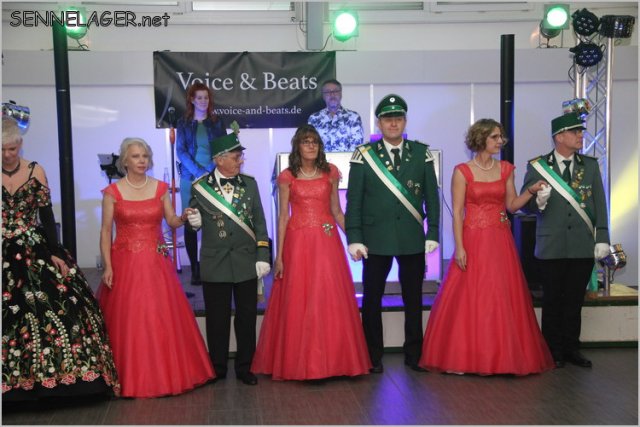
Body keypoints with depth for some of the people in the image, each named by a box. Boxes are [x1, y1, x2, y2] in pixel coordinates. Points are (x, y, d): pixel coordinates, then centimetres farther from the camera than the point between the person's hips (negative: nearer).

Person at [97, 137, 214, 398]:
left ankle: (165, 373, 14)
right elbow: (106, 232, -1)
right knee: (127, 321, -1)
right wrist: (107, 266, -8)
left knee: (162, 319, 1)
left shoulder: (161, 188, 6)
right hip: (125, 263, -2)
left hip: (156, 262, 2)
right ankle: (130, 377, 11)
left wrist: (183, 218, -15)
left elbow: (171, 222, 7)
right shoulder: (112, 192, -1)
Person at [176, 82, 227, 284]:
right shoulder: (183, 123, 8)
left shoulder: (217, 122, 10)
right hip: (190, 178, 0)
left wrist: (211, 172, -10)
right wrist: (199, 172, -12)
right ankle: (195, 269, 5)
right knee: (190, 223, -2)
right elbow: (181, 151, 0)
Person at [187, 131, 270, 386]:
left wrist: (263, 257, -1)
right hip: (215, 264, -1)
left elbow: (259, 223, 5)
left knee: (247, 316, 7)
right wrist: (194, 222, -15)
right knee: (217, 319, 7)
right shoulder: (200, 187, 0)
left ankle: (244, 368, 20)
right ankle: (218, 369, 21)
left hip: (246, 262, 1)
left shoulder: (250, 184, 5)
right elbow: (195, 222, 9)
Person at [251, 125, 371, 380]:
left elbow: (336, 211, 11)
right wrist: (279, 256, -2)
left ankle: (331, 359, 14)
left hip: (327, 242, 2)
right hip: (298, 242, -1)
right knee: (298, 302, 1)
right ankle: (300, 362, 10)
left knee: (330, 300, 2)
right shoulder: (287, 177, 2)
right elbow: (282, 217, 2)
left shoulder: (330, 173, 7)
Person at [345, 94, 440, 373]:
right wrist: (354, 239, -8)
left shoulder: (421, 153, 5)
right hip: (376, 240, -1)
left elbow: (431, 196, 6)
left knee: (414, 299, 10)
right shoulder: (364, 155, 0)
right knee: (372, 300, 6)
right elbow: (354, 200, -2)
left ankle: (413, 355, 23)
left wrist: (433, 233, 0)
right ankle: (373, 358, 19)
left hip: (413, 239, 2)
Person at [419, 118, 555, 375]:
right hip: (474, 241, -4)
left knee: (503, 298, 6)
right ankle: (464, 356, 9)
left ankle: (503, 355, 16)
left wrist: (531, 191, -6)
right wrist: (459, 247, -13)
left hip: (501, 241, 4)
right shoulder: (462, 171, -4)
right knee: (469, 298, -1)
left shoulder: (506, 169, 9)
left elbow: (512, 205, 11)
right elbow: (457, 213, -7)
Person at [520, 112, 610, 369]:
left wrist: (602, 238, 0)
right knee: (552, 301, 7)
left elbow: (600, 204, 6)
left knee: (574, 300, 10)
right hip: (552, 248, -2)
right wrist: (538, 201, -22)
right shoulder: (537, 166, -1)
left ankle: (572, 349, 23)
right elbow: (525, 205, 0)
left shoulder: (590, 165, 7)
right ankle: (554, 351, 19)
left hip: (583, 247, 2)